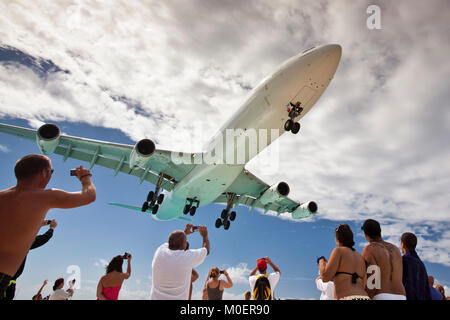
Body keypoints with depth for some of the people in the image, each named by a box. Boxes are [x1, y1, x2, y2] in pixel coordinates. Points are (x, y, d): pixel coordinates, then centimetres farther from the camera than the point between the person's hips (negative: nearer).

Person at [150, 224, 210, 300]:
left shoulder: (160, 252, -1)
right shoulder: (188, 256, -10)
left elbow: (168, 243, 24)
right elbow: (206, 250, 10)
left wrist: (185, 233, 32)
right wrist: (205, 236, 26)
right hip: (178, 298, -5)